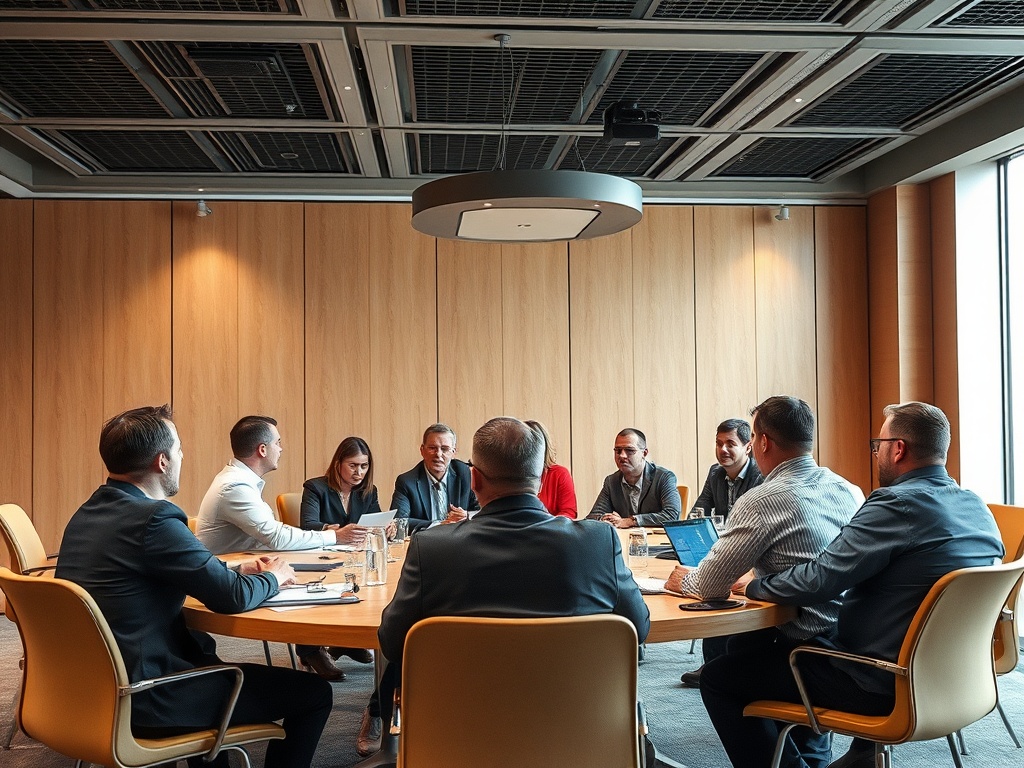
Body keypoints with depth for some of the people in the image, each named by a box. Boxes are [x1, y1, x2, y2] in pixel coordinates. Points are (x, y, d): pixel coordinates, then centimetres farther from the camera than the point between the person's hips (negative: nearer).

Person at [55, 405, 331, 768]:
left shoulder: (84, 515, 5)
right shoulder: (153, 519, -23)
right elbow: (233, 598, -18)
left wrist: (240, 571, 9)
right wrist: (272, 577, 2)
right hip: (144, 700, -10)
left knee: (205, 648, 36)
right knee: (313, 693, -3)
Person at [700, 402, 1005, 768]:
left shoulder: (898, 504, -22)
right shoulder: (977, 508, 4)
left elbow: (817, 582, -23)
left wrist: (754, 585, -6)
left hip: (881, 685, -9)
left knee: (717, 677, -2)